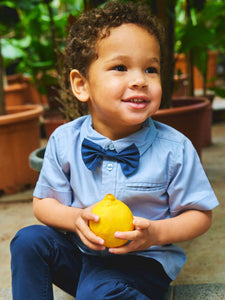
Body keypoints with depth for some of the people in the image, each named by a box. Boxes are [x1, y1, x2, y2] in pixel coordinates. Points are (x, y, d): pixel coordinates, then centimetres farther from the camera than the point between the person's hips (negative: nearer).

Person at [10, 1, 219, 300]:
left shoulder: (175, 149, -16)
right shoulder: (63, 141, -9)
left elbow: (200, 215, -6)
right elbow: (44, 203, 1)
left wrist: (155, 233, -25)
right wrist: (75, 218, -21)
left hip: (141, 260, -3)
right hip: (81, 250, 4)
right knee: (29, 240, -16)